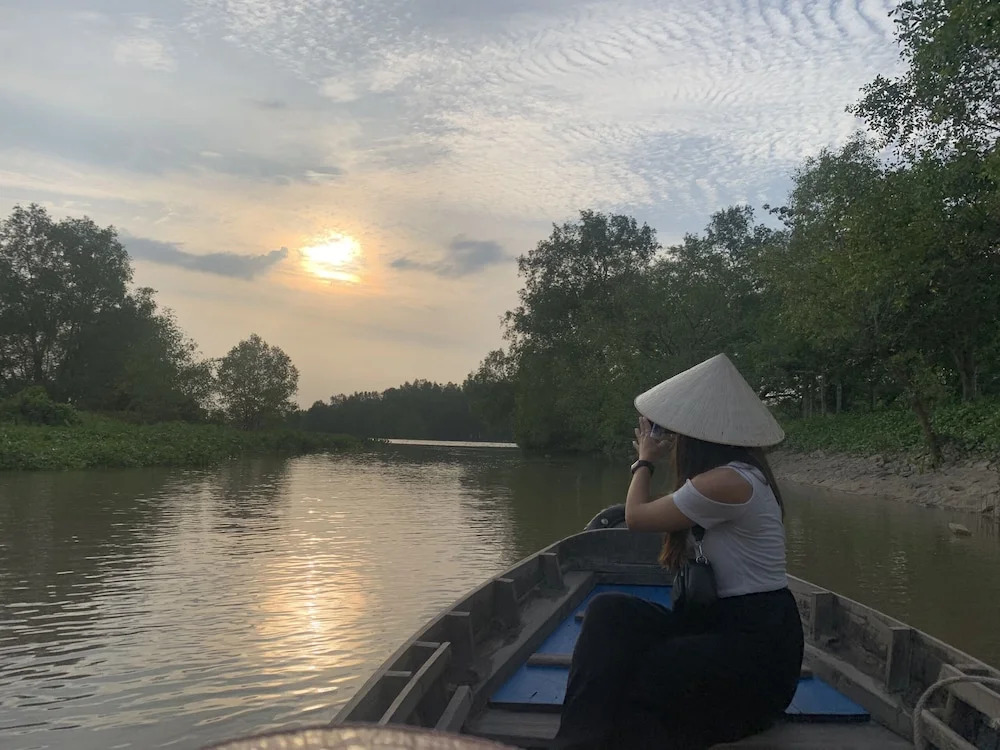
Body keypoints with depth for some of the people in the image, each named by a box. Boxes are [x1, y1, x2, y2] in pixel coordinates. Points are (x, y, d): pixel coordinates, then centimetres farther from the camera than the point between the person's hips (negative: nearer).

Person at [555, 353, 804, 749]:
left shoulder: (725, 482, -20)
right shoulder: (742, 471, 11)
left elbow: (636, 516, -7)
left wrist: (645, 462, 11)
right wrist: (651, 460, 28)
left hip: (756, 649, -9)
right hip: (734, 621, 9)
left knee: (616, 684, -19)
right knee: (609, 610, -10)